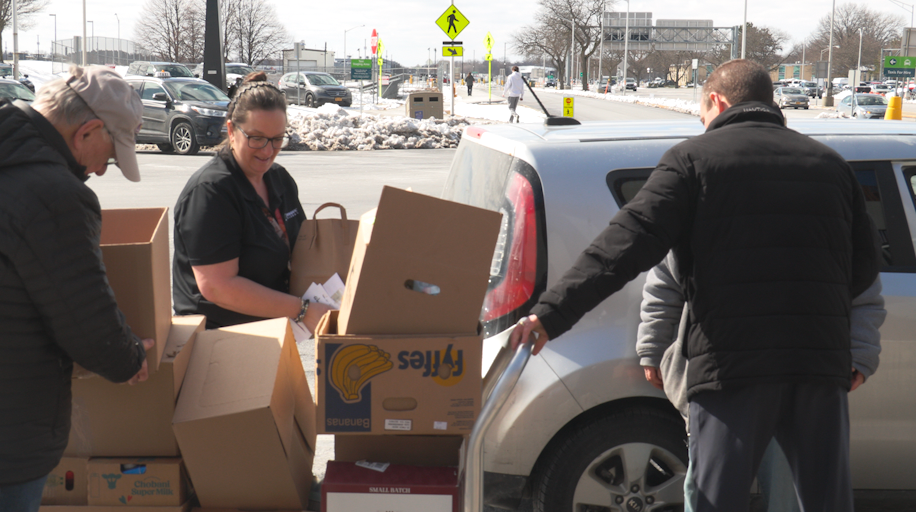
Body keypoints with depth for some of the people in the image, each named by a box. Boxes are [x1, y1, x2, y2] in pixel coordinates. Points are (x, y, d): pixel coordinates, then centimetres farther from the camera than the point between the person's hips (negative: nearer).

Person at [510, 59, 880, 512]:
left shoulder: (694, 157, 2)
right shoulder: (829, 162, 17)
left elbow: (628, 242, -10)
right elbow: (865, 263, 17)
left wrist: (552, 312, -14)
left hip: (734, 361, -4)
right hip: (823, 360, 4)